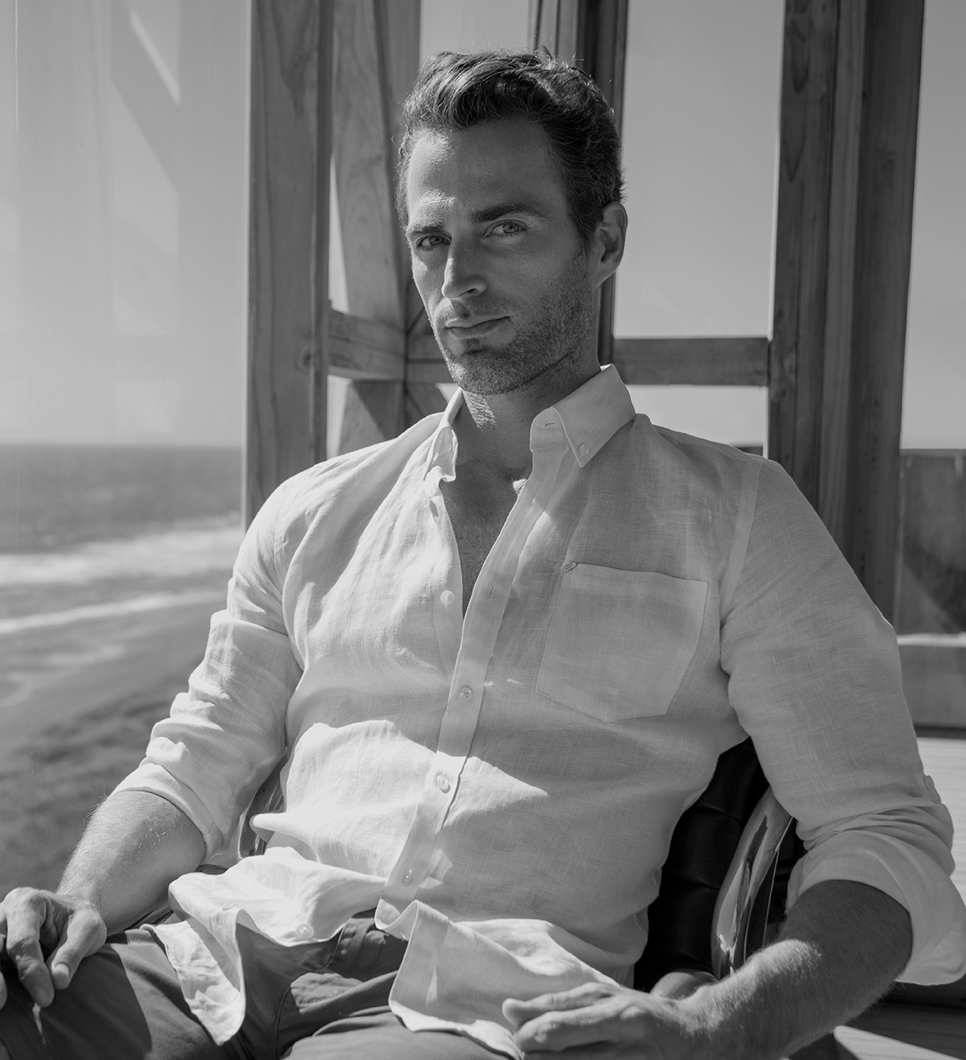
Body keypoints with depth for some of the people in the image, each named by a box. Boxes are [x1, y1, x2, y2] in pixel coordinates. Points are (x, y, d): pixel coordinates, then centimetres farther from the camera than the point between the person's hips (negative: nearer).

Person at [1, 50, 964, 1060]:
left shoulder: (733, 517, 7)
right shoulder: (316, 513, 18)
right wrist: (82, 904, -1)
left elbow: (884, 836, 3)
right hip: (244, 951, 3)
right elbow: (194, 768, 21)